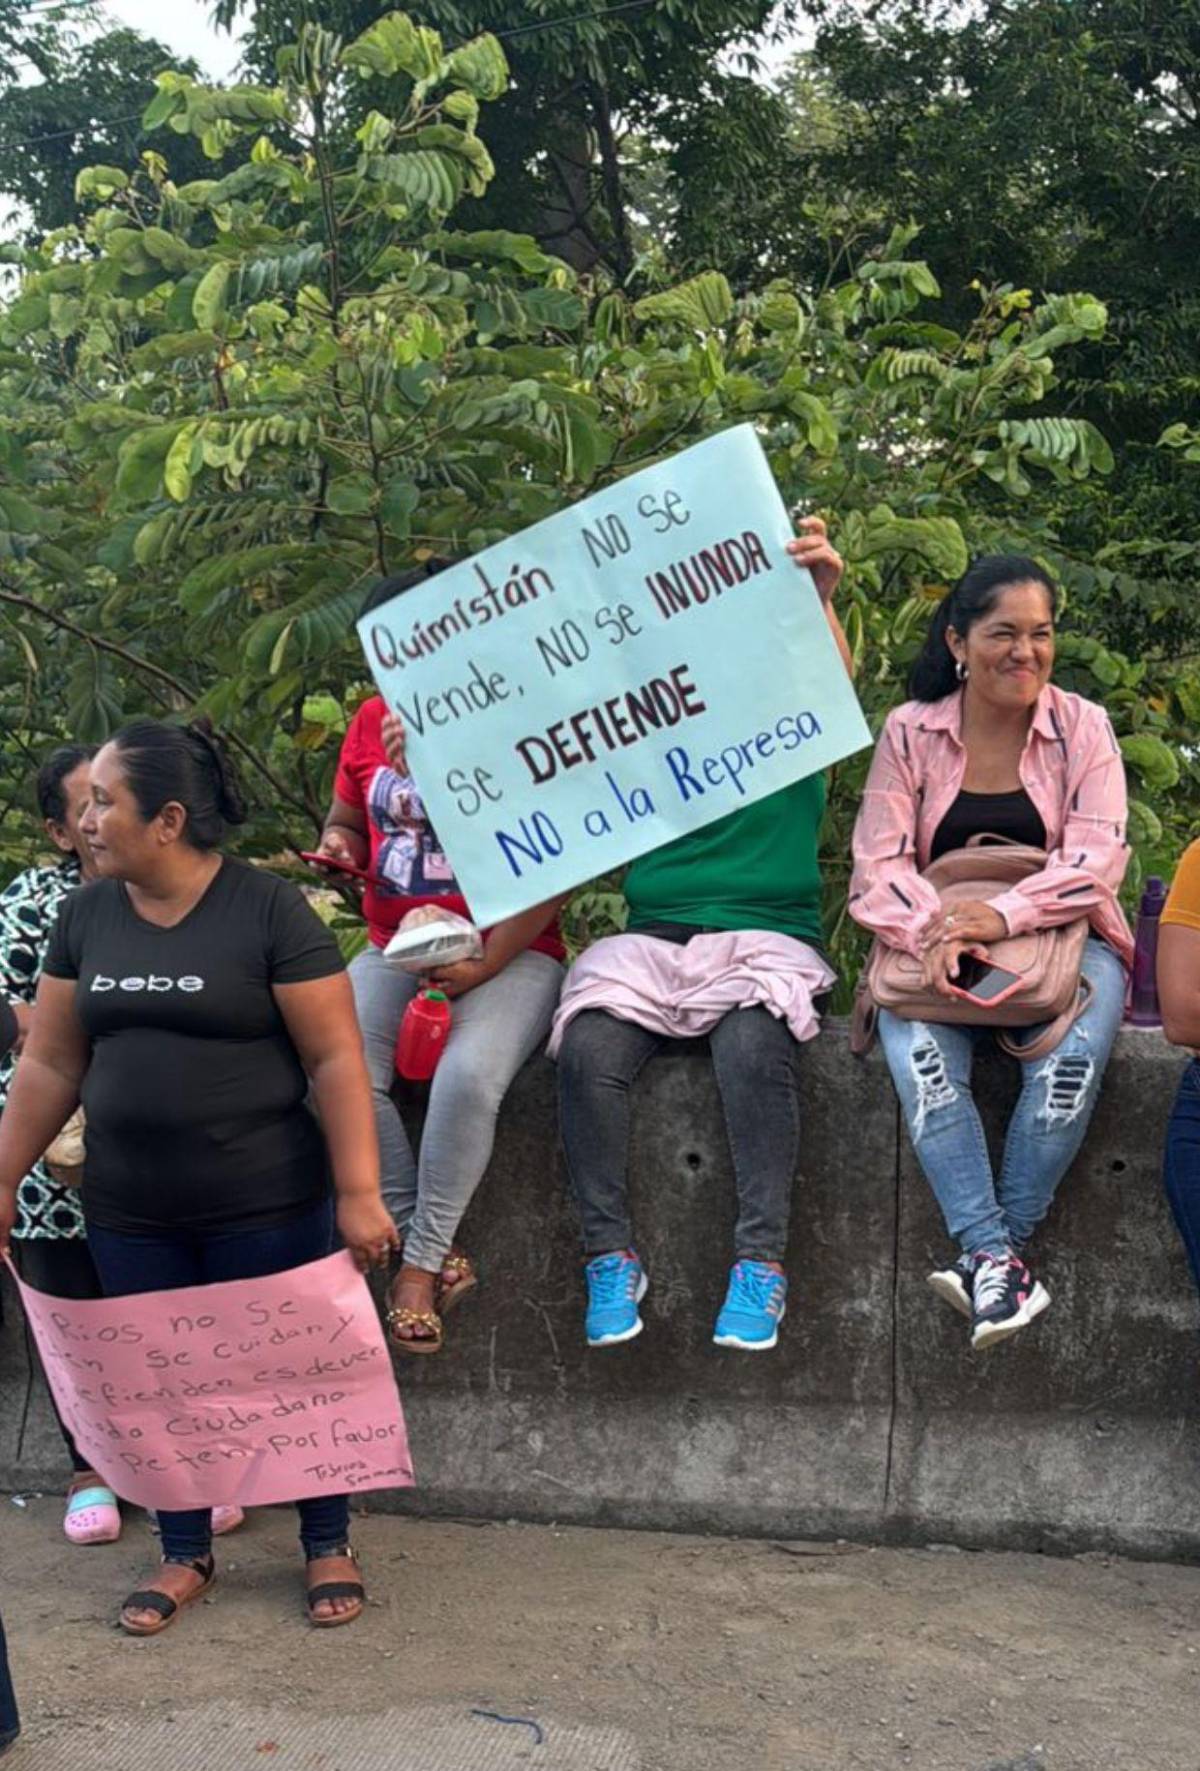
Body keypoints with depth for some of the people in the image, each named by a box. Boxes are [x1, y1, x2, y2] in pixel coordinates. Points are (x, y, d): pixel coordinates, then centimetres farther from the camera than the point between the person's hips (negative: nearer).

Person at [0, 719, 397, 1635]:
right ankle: (185, 1556, 30)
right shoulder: (86, 915, 4)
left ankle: (330, 1546, 26)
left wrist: (359, 1191, -16)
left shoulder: (269, 909, -12)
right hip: (130, 1213, 5)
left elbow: (335, 1057, -12)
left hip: (264, 1207, -4)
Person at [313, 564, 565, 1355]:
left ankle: (423, 1259, -11)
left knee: (468, 1076, -33)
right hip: (395, 952, 5)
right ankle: (435, 1253, -10)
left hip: (509, 956, -4)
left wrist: (485, 965, -18)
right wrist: (339, 846, -3)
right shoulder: (372, 723, 8)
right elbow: (344, 823, 23)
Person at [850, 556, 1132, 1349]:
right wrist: (931, 933, -27)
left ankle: (986, 1256, -25)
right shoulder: (909, 733, 3)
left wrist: (1004, 915, -28)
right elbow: (878, 865, -6)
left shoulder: (1083, 728, 2)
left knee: (1074, 1056, -33)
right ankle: (998, 1257, -35)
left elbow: (1096, 860, -10)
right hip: (935, 950, 0)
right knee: (918, 1052, -32)